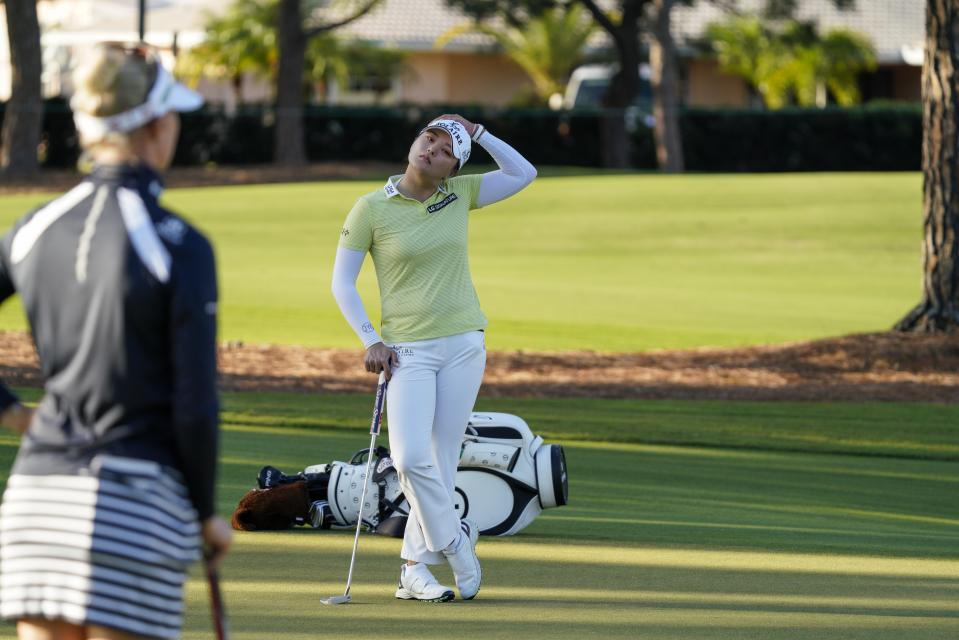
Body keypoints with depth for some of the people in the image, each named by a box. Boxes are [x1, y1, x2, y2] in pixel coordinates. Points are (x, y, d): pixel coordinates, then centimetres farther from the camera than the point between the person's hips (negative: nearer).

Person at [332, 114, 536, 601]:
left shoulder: (460, 196, 5)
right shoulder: (372, 208, -5)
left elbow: (523, 174, 12)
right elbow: (342, 281, 0)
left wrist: (477, 134, 2)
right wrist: (370, 341, -8)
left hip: (463, 345, 3)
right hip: (407, 350, -3)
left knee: (442, 459, 2)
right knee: (411, 459, -16)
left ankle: (415, 569, 9)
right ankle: (455, 539, 6)